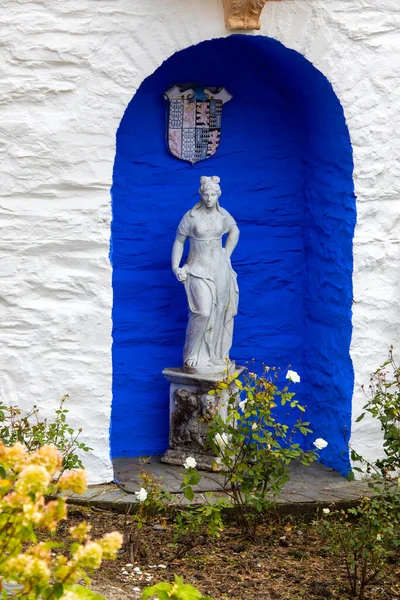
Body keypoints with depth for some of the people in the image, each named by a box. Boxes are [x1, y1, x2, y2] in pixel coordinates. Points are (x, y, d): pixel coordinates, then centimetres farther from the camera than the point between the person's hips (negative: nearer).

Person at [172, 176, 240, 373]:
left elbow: (235, 231, 21)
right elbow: (179, 241, -3)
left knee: (219, 313, 5)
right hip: (198, 269, -4)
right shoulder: (191, 216, -10)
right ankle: (192, 359, -8)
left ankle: (215, 355, 17)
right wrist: (175, 267, -11)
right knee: (203, 312, -18)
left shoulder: (223, 215, 1)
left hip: (220, 269, 4)